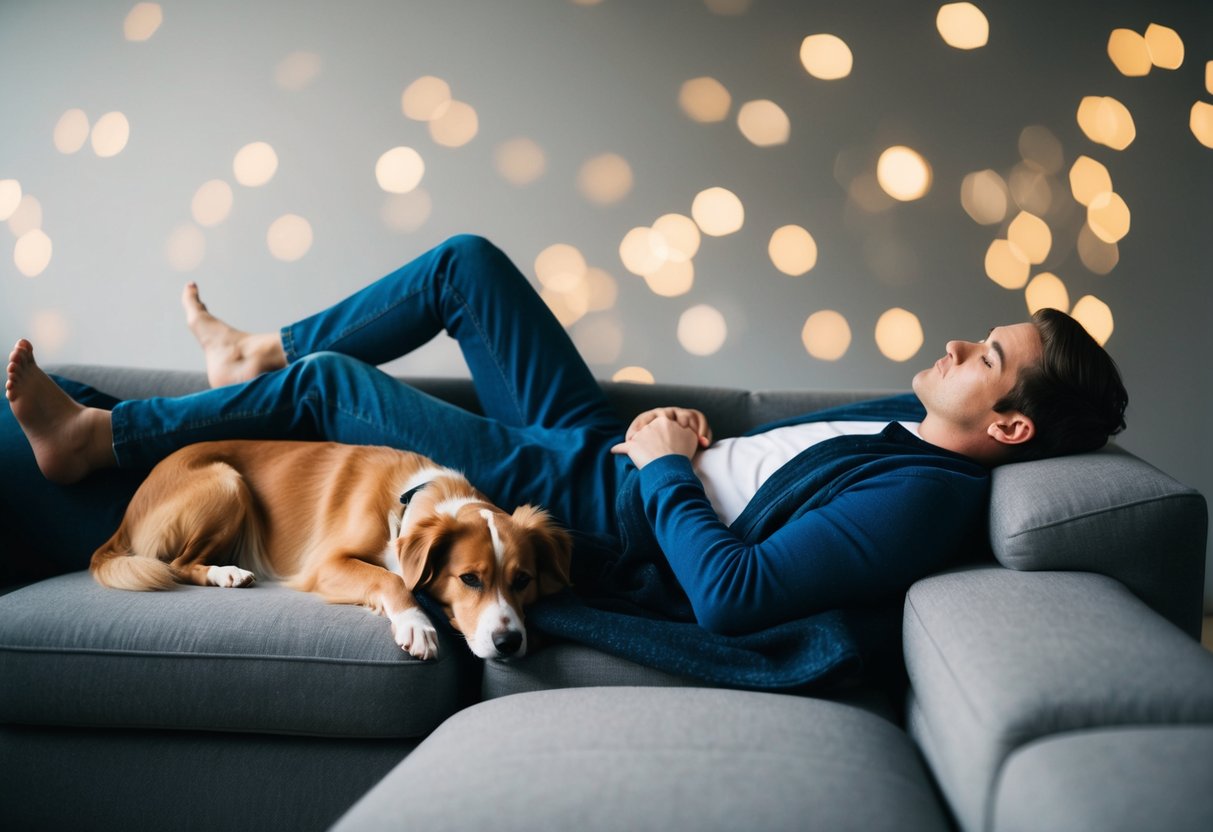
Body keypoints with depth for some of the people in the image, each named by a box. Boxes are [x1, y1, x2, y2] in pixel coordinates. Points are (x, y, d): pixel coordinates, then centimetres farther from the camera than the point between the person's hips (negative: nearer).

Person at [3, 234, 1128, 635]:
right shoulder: (908, 416, 3)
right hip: (601, 443, 9)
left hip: (597, 519, -8)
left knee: (325, 384, -5)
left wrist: (666, 468, -20)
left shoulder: (919, 500, -25)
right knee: (466, 261, 8)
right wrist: (684, 433, 1)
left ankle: (93, 436, 18)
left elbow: (732, 594, -32)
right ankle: (265, 350, 28)